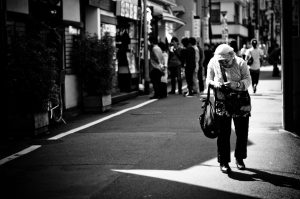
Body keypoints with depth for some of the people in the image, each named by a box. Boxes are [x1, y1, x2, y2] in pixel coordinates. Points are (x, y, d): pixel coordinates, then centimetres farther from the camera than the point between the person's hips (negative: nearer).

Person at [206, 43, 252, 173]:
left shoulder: (240, 63, -5)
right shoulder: (213, 64, -1)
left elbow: (248, 80, -9)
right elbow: (208, 80, 4)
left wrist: (236, 84, -28)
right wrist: (215, 84, -19)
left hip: (241, 101, 0)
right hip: (222, 103, 0)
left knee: (242, 132, 6)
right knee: (223, 133, -3)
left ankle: (239, 159, 25)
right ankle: (223, 162, 7)